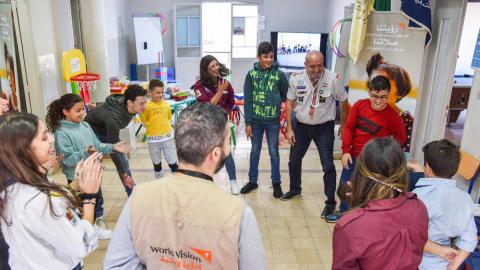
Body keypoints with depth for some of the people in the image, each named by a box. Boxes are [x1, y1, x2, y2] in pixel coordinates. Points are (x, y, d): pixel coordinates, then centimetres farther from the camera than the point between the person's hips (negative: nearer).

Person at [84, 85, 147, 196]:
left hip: (108, 129, 7)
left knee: (123, 162, 4)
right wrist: (124, 175, -27)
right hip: (93, 131, -6)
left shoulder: (129, 107, -23)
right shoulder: (114, 117, -42)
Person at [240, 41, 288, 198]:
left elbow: (286, 97, 1)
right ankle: (252, 181, 28)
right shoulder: (251, 74, -4)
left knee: (274, 152, 9)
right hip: (256, 120, 1)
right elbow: (248, 100, -3)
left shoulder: (279, 74, -5)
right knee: (255, 151, 14)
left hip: (273, 121, -1)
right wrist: (248, 122, -6)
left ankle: (276, 183, 23)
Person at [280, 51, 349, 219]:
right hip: (301, 125, 4)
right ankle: (295, 189, 42)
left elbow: (344, 101, -4)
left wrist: (343, 125, 5)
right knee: (294, 161, 16)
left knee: (328, 166, -4)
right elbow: (290, 102, 1)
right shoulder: (296, 78, -11)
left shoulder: (332, 79, -19)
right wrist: (289, 128, -1)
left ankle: (330, 202, 13)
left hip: (324, 127, -3)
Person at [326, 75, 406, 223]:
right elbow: (348, 127, -2)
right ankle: (343, 213, 42)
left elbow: (400, 138, -1)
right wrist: (345, 151, -7)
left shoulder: (392, 116, -15)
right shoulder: (360, 105, -6)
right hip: (353, 156, 5)